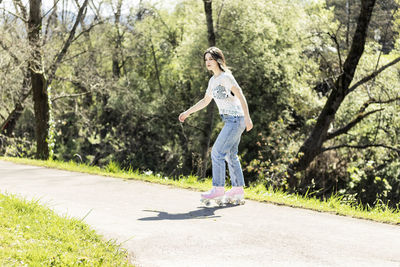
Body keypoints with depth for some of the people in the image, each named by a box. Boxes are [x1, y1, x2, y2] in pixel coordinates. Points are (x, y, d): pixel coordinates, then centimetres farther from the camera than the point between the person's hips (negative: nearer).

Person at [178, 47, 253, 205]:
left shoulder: (226, 77, -11)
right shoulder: (213, 81, 16)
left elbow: (241, 97, -18)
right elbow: (205, 101, 28)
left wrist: (247, 118, -25)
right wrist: (187, 113, 28)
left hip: (236, 119, -9)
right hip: (230, 121, 9)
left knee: (218, 152, -11)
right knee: (230, 155, 11)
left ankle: (218, 189, -8)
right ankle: (238, 189, 18)